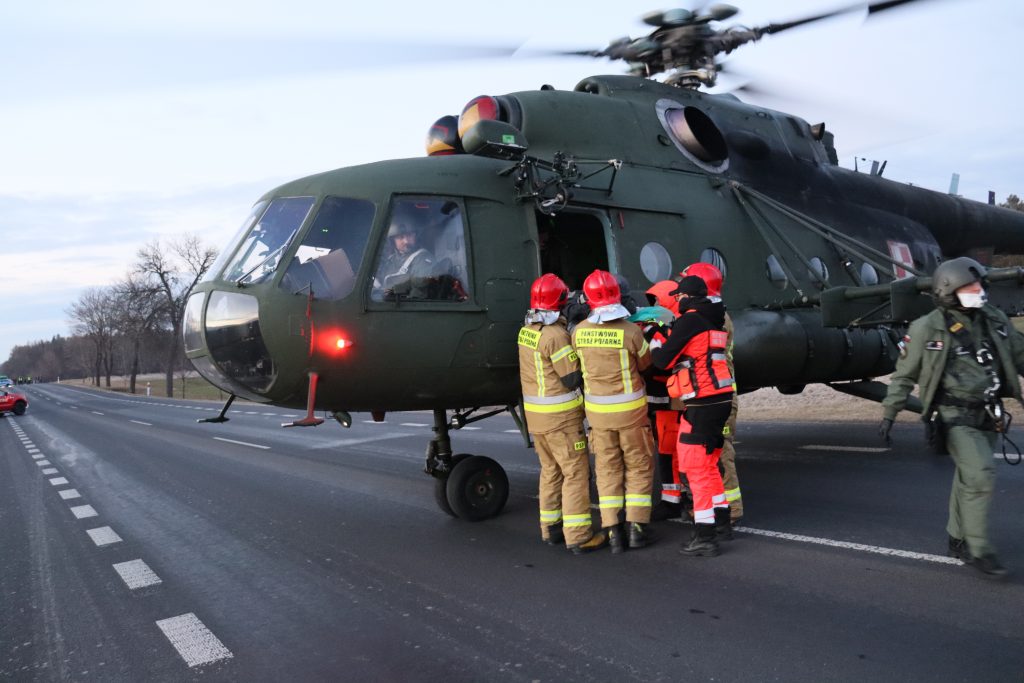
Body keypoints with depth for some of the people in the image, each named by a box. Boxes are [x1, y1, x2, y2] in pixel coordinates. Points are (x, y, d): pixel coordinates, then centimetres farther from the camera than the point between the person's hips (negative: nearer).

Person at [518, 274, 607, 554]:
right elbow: (573, 379, -19)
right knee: (576, 472, 0)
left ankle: (551, 529, 26)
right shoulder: (556, 336, -21)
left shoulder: (527, 330, 5)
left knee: (551, 470, 18)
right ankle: (577, 536, 2)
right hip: (560, 416, -8)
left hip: (535, 414, 8)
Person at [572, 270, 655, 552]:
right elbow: (645, 365, 0)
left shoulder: (579, 332, -7)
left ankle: (613, 532, 11)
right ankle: (637, 528, 12)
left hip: (597, 410, 3)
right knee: (638, 467, 12)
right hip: (630, 410, -3)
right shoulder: (631, 331, -16)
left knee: (607, 469, 12)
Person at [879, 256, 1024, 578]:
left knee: (969, 479, 15)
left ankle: (958, 540, 31)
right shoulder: (927, 328, -11)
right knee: (981, 476, -15)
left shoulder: (994, 319, 4)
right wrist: (889, 414, -5)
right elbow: (904, 375, -4)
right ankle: (978, 550, -3)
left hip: (987, 415, 6)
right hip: (953, 415, -6)